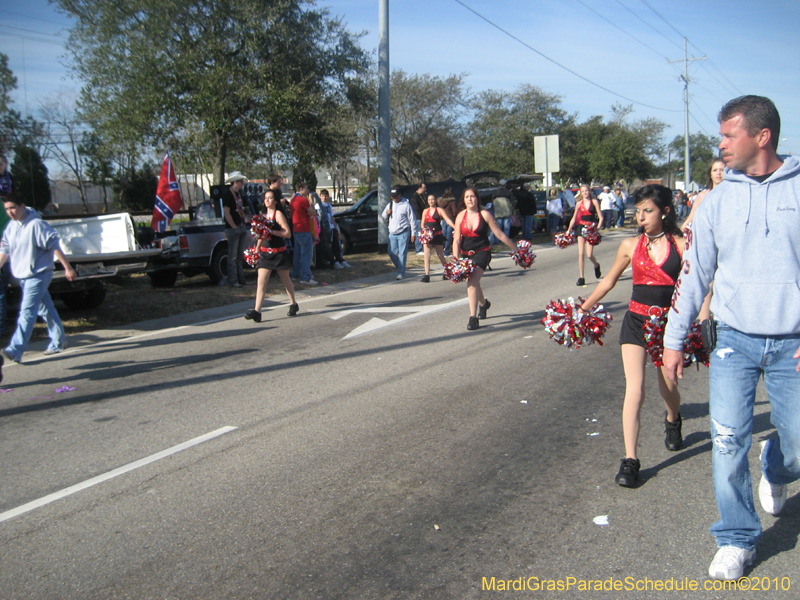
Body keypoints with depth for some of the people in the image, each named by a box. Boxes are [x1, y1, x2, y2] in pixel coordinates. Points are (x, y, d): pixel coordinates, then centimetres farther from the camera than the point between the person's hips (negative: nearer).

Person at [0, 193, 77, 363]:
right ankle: (58, 341, 28)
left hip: (38, 275, -8)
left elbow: (54, 247, -15)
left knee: (27, 312, -13)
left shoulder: (36, 225, -16)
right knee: (45, 309, 17)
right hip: (22, 276, 8)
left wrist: (68, 268, -14)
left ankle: (15, 350, -19)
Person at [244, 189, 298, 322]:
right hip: (265, 253, 5)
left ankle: (293, 304, 32)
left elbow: (288, 233, -17)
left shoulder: (278, 214, -8)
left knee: (286, 280, 12)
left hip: (279, 253, -5)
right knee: (261, 281, -7)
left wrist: (271, 231, -24)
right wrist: (257, 249, 22)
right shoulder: (264, 215, 12)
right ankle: (257, 311, -13)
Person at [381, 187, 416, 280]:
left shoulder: (406, 205, -3)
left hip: (403, 233, -6)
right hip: (392, 233, 6)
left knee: (402, 253, -4)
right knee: (391, 252, 6)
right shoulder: (390, 205, 13)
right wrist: (386, 213, -3)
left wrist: (413, 233, -6)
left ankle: (401, 273, 0)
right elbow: (383, 218, 21)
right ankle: (399, 266, 26)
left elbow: (412, 220, -2)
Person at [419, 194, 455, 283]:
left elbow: (448, 220, -9)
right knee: (427, 255, -7)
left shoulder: (439, 210, 1)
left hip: (437, 235, -3)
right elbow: (422, 224, 15)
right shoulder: (425, 211, 12)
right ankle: (427, 275, -8)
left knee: (440, 255, 7)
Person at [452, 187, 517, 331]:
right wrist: (456, 260, -14)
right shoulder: (461, 216, -3)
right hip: (466, 253, 4)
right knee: (474, 283, 18)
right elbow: (456, 240, -4)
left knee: (472, 281, -21)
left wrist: (515, 249, 1)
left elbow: (500, 234, -3)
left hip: (482, 252, -4)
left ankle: (473, 318, -18)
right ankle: (483, 303, 51)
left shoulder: (484, 215, -9)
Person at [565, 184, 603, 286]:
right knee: (581, 253, -5)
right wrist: (569, 230, 6)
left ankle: (596, 265, 28)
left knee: (589, 255, -7)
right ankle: (581, 277, 0)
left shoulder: (594, 202, 0)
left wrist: (598, 228, -17)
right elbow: (574, 218, 13)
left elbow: (601, 217, -3)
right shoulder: (579, 203, 8)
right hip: (581, 227, 2)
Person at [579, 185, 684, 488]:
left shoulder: (681, 245, -4)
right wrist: (583, 309, 14)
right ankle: (629, 460, -7)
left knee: (668, 388, 13)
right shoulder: (630, 246, 1)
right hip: (636, 321, 1)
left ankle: (673, 421, 50)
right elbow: (609, 281, 12)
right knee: (634, 389, -10)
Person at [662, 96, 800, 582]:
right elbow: (694, 272, 8)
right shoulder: (719, 200, 4)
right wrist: (675, 338, 6)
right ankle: (738, 539, 14)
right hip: (734, 341, 1)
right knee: (728, 441, -4)